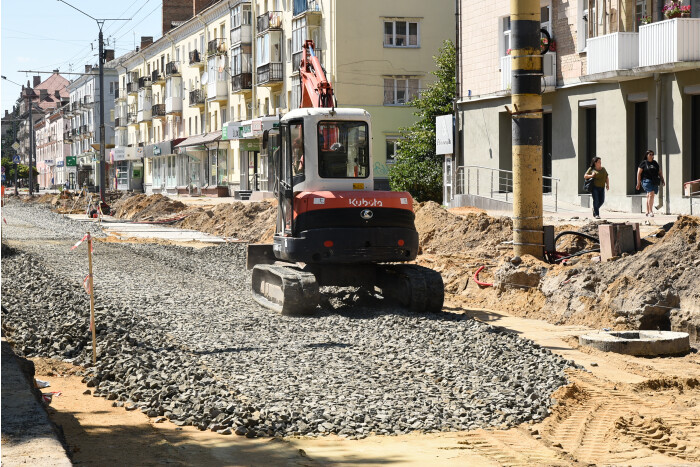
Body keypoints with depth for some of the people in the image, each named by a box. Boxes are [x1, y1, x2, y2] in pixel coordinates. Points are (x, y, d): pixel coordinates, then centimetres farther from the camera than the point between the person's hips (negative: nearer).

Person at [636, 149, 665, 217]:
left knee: (649, 196, 8)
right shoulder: (643, 163, 2)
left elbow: (659, 172, 22)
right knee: (651, 194, -21)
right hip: (646, 180, -5)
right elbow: (639, 173, 0)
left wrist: (662, 180, 9)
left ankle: (647, 212, 15)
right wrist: (638, 183, -4)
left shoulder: (655, 163, 18)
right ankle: (650, 211, -24)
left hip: (654, 182, 5)